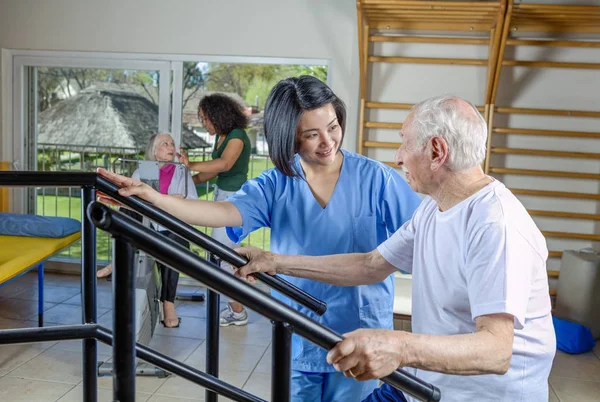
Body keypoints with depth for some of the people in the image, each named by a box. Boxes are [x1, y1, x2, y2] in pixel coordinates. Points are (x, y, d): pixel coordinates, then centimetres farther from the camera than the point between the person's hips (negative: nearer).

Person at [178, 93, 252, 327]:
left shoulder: (237, 136, -17)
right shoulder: (221, 137, 9)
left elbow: (224, 164, -35)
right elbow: (214, 171, 12)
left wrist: (190, 165, -39)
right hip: (222, 196, 9)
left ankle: (237, 312, 8)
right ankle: (236, 309, 27)